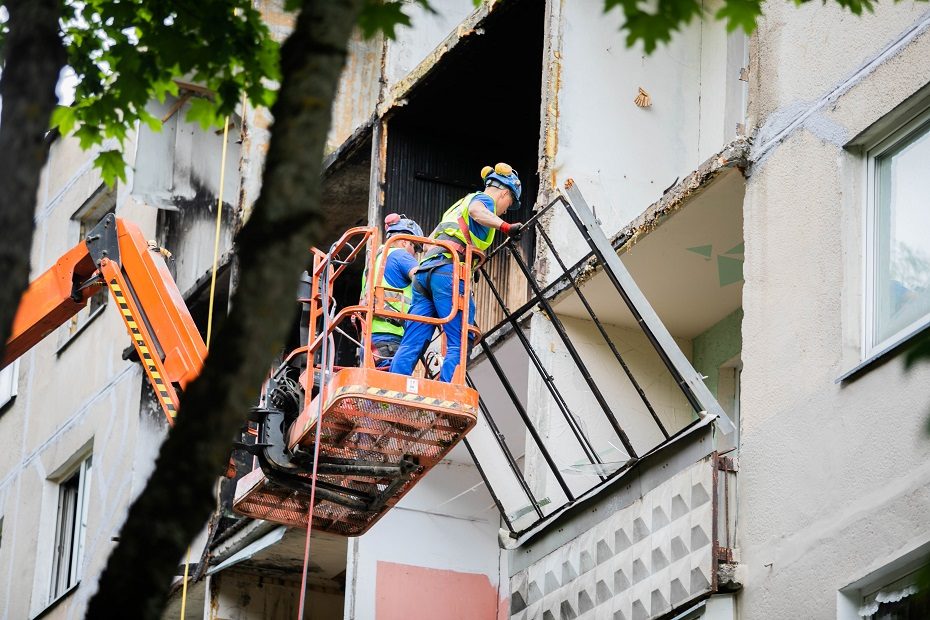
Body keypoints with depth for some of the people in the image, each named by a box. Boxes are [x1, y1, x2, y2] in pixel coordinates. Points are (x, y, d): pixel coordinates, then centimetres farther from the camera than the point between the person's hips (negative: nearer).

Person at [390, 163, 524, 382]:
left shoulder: (457, 206, 35)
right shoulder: (484, 199, 9)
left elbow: (429, 241, 37)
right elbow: (476, 210, -17)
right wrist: (505, 226, -29)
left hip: (423, 271, 8)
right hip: (448, 271, -8)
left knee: (411, 345, 1)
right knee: (459, 344, -12)